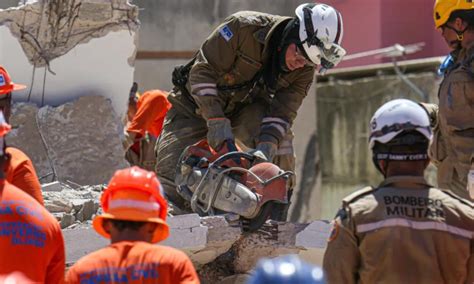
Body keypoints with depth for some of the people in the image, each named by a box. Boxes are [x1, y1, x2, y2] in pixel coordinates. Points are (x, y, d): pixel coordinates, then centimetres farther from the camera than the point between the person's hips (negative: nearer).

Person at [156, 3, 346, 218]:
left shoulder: (304, 70, -17)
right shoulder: (245, 27, -32)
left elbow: (282, 112, -19)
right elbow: (202, 72, -30)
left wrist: (266, 148, -39)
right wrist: (218, 126, -37)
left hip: (245, 107, 3)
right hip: (197, 102, -3)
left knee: (279, 137, -24)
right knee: (171, 169, -14)